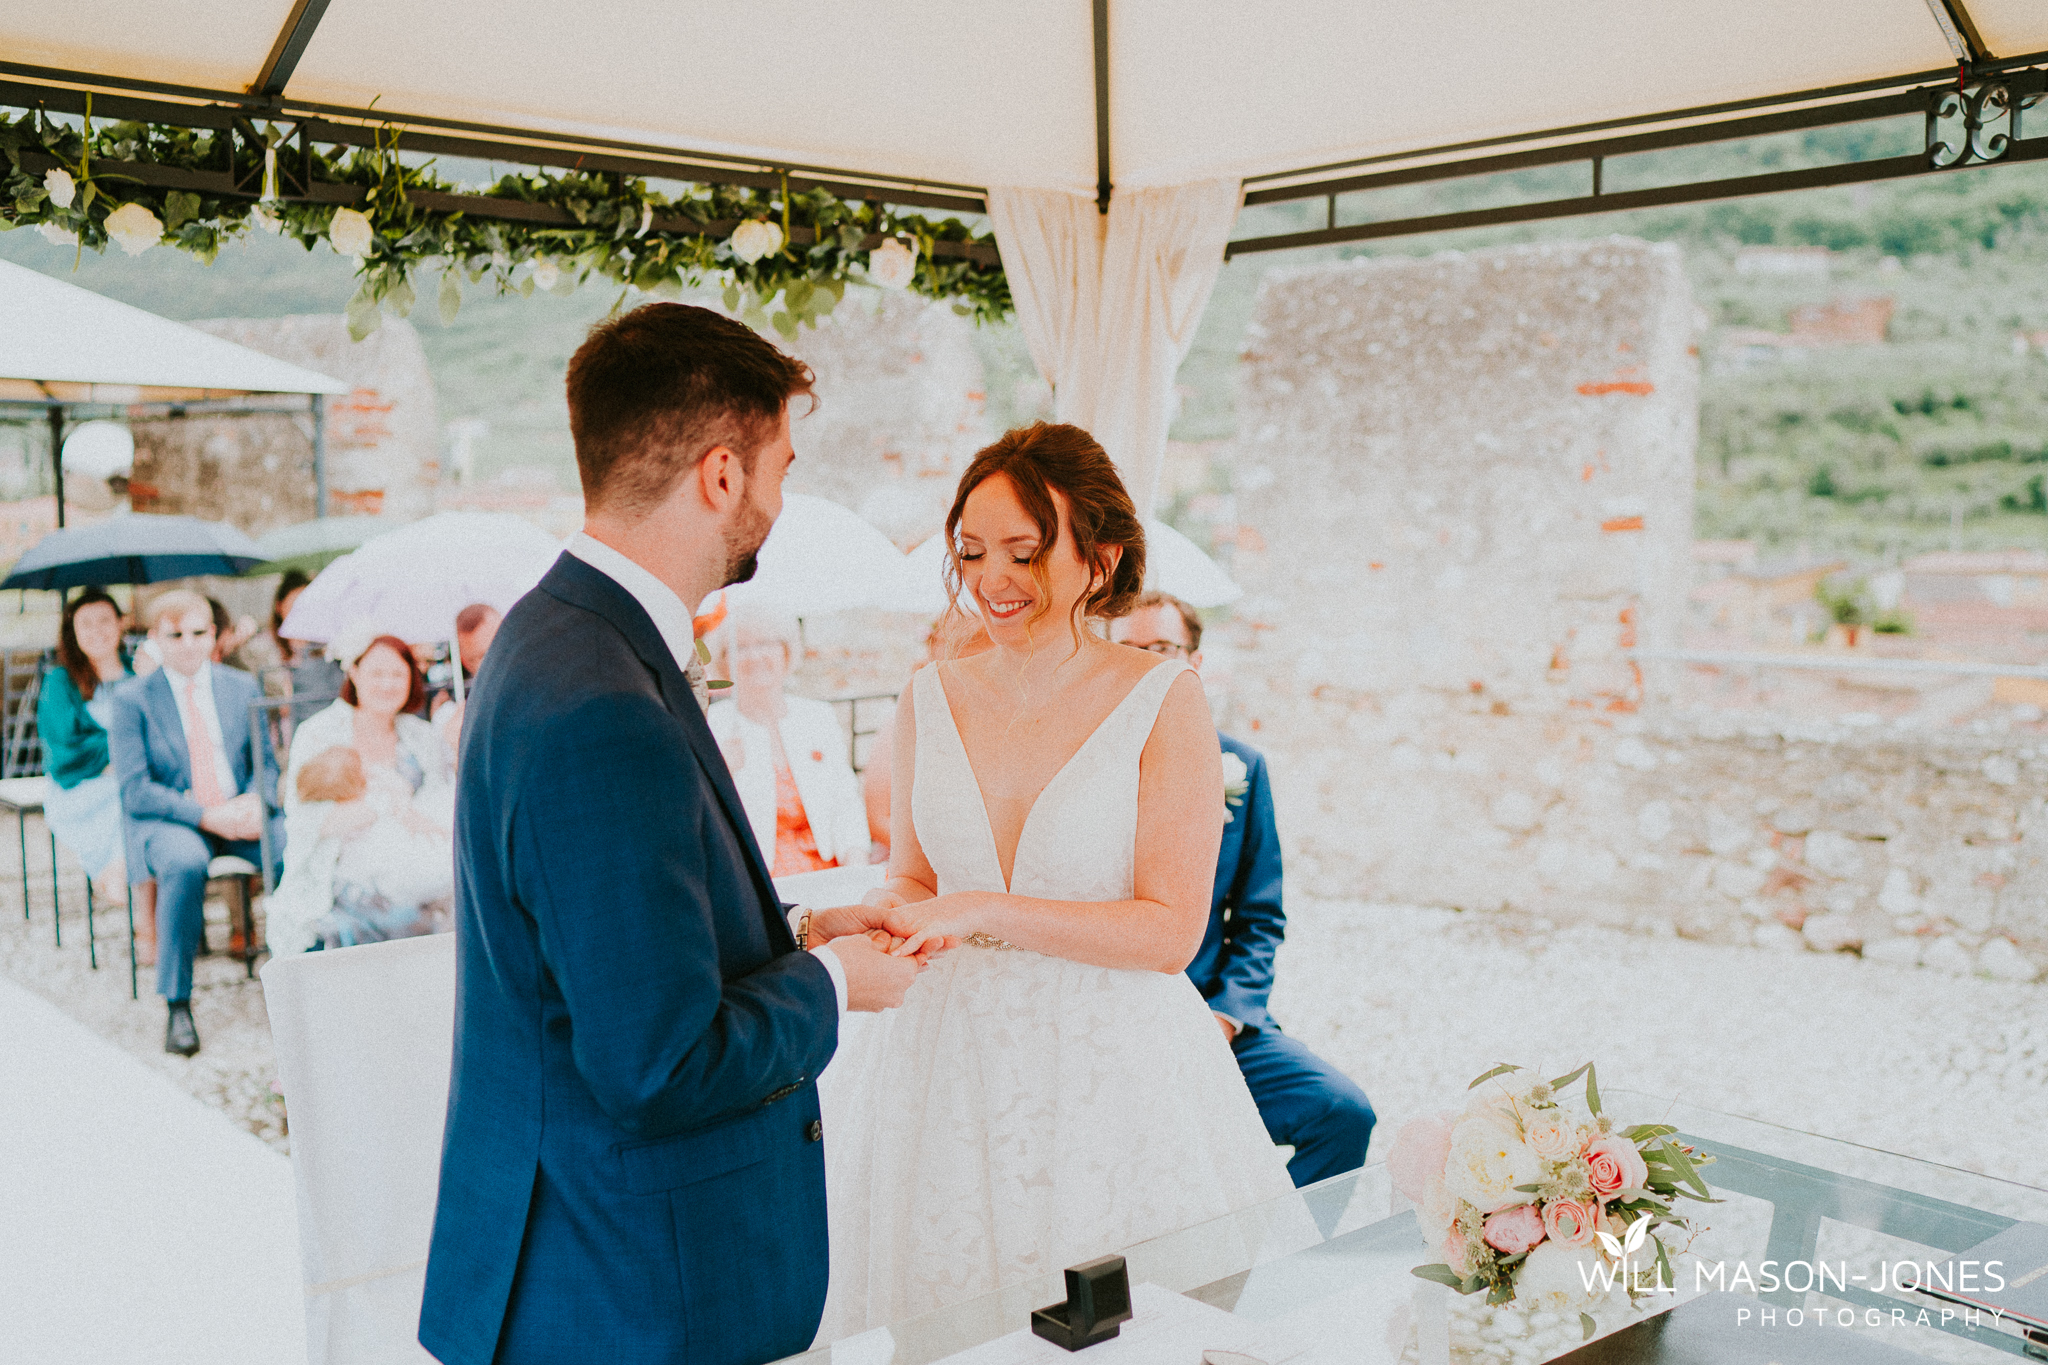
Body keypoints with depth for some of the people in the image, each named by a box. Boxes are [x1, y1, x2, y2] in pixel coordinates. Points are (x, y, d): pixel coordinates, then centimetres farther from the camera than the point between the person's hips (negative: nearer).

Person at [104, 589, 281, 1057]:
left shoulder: (243, 687, 12)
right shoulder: (131, 699, 1)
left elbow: (266, 762, 13)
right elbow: (135, 790, -6)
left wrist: (256, 800, -11)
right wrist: (204, 814, -19)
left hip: (240, 817, 3)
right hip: (167, 823, -3)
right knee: (186, 862, -38)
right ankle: (177, 1003, -24)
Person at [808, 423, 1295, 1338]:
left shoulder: (1162, 699, -8)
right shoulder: (930, 700, 3)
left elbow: (1172, 929, -12)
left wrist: (983, 911, -20)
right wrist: (862, 921, -8)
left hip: (1114, 1074, -3)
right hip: (951, 1065, 3)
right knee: (946, 1317, 10)